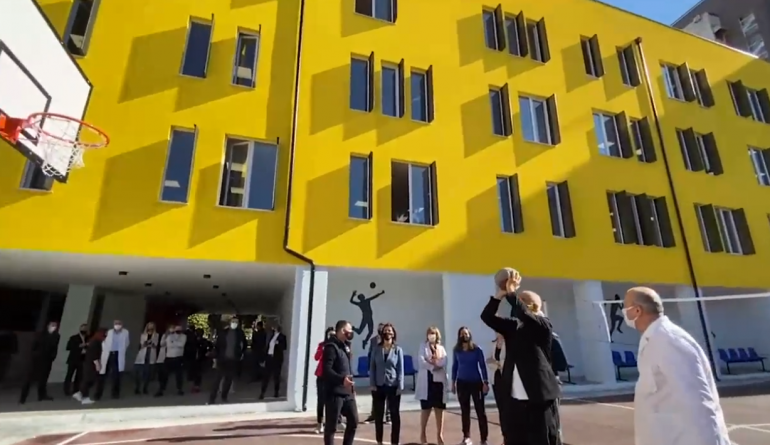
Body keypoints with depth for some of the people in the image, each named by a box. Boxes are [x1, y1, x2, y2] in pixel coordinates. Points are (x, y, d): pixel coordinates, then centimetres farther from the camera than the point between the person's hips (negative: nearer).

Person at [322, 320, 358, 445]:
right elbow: (326, 370, -22)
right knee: (331, 426, 1)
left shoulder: (345, 346, 15)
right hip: (334, 393, -9)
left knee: (354, 421, 13)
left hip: (347, 393, 9)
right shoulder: (331, 346, -12)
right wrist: (342, 379, -35)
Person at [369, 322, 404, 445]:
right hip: (379, 386, 1)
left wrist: (400, 386, -8)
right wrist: (372, 384, -6)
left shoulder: (398, 349, 0)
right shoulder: (376, 349, 2)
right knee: (378, 415, 10)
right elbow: (372, 367, 2)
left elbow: (401, 369, -2)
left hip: (393, 386, -1)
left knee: (395, 415, 5)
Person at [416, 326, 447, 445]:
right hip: (426, 381, -3)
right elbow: (422, 362, -9)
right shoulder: (423, 347, 5)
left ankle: (439, 434, 18)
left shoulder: (441, 348, 13)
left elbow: (443, 363, -4)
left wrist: (430, 362, -14)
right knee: (426, 409, 2)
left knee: (439, 409, 7)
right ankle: (423, 434, 15)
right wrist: (434, 365, -11)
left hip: (439, 381, 3)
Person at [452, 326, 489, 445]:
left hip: (476, 383, -3)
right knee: (464, 411, 10)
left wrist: (485, 382, -9)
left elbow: (482, 366, -5)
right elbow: (455, 366, 8)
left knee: (480, 411, 2)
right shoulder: (457, 350, 0)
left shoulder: (477, 349, -7)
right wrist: (453, 382, 8)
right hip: (462, 383, 3)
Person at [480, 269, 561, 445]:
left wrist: (511, 292, -20)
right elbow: (487, 317, 0)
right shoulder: (513, 325, 10)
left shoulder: (543, 325, -5)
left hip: (540, 398, -5)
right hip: (515, 398, 6)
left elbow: (524, 315, -25)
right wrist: (500, 294, -12)